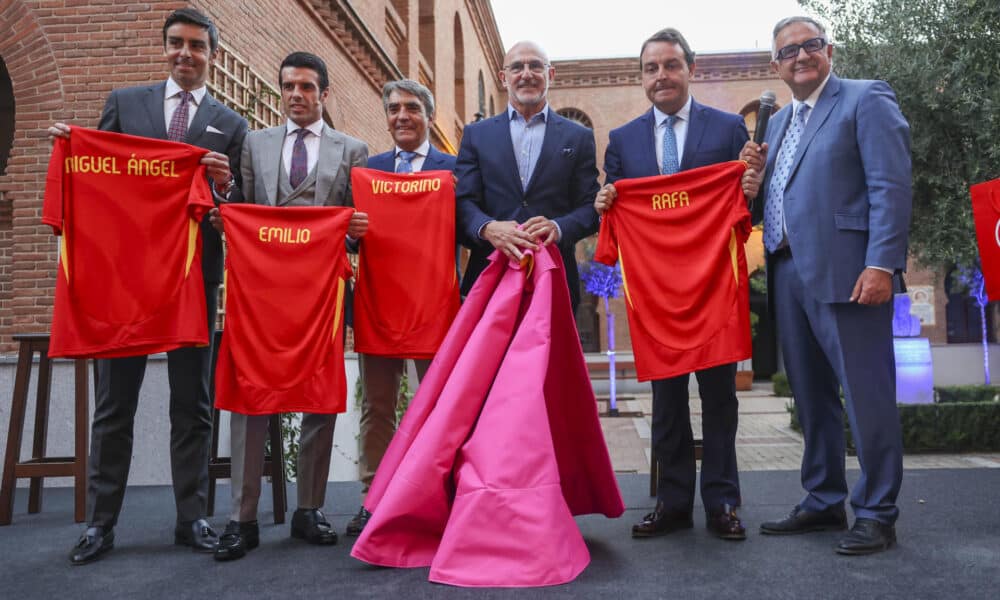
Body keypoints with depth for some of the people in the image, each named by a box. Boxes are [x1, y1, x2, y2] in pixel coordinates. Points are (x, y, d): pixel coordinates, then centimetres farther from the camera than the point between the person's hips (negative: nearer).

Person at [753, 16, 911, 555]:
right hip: (789, 273, 7)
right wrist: (752, 177, 2)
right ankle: (823, 502, 23)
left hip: (845, 272, -7)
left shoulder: (865, 100, 1)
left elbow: (891, 186, -10)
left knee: (865, 394, -2)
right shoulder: (779, 122, 22)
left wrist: (881, 264, -19)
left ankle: (876, 513, 9)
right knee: (811, 395, 12)